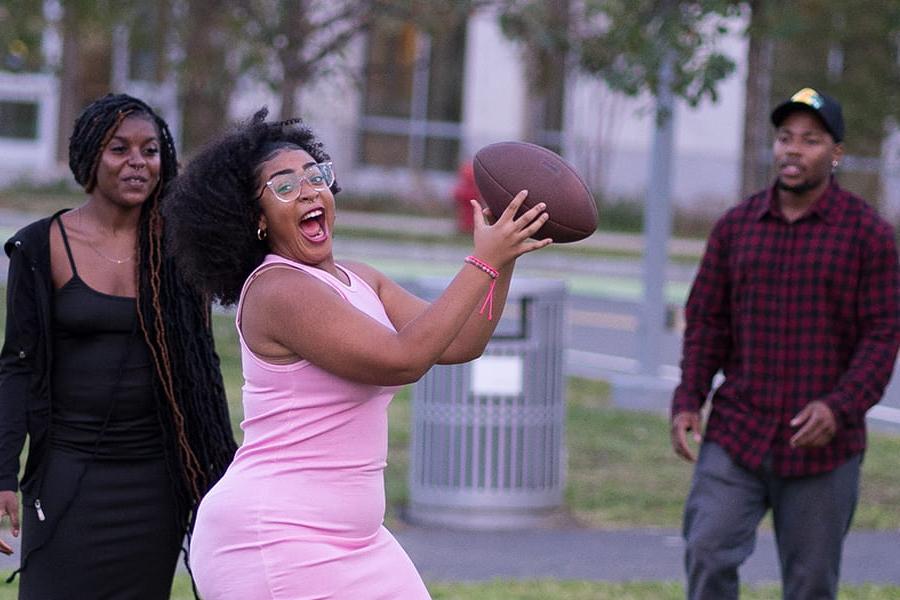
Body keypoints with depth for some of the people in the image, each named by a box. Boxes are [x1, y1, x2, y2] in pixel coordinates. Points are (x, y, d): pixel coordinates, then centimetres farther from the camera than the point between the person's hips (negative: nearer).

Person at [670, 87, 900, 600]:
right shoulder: (736, 226, 7)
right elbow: (706, 321, 9)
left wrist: (841, 407, -20)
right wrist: (687, 402, -4)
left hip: (821, 444, -2)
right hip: (737, 434, 2)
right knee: (708, 552, -14)